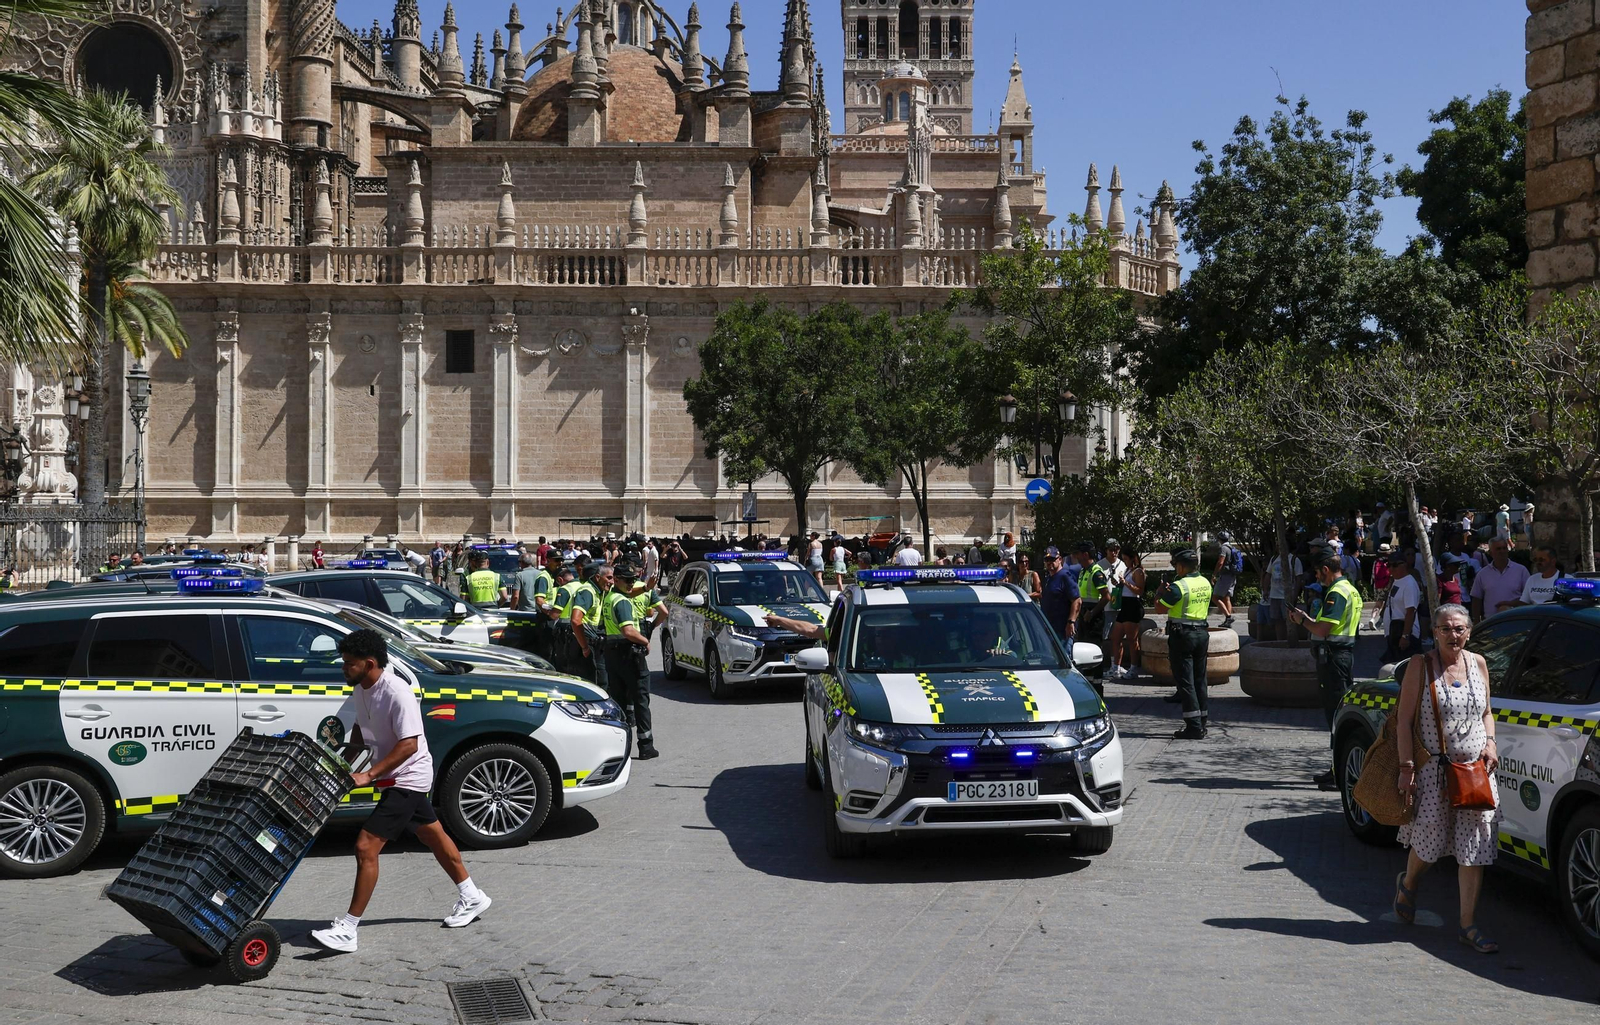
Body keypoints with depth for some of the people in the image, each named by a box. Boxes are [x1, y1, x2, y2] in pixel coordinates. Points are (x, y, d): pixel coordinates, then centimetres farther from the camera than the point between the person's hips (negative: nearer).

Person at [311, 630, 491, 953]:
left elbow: (409, 744, -30)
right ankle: (471, 897, 38)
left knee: (366, 847, -13)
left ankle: (347, 930, -6)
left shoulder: (397, 693, -27)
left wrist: (369, 775, -31)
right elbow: (361, 728, 18)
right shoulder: (360, 690, 0)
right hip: (397, 778, 10)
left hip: (408, 778, -10)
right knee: (433, 835, 21)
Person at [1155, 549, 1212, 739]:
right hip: (1201, 633, 7)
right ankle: (1201, 725, 19)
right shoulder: (1206, 584, 8)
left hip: (1181, 634, -7)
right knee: (1199, 680, 14)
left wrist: (1160, 592, 9)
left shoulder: (1178, 586, -16)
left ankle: (1194, 727, -7)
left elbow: (1160, 607, -10)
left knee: (1185, 681, -4)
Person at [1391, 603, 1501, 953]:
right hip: (1433, 769, -3)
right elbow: (1404, 721, -8)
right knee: (1430, 840, 4)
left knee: (1473, 849, 0)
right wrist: (1406, 768, -14)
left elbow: (1486, 712, 19)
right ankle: (1408, 883, 37)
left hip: (1476, 769, 4)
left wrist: (1490, 743, -1)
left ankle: (1469, 925, 7)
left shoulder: (1478, 664, 7)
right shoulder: (1421, 667, -6)